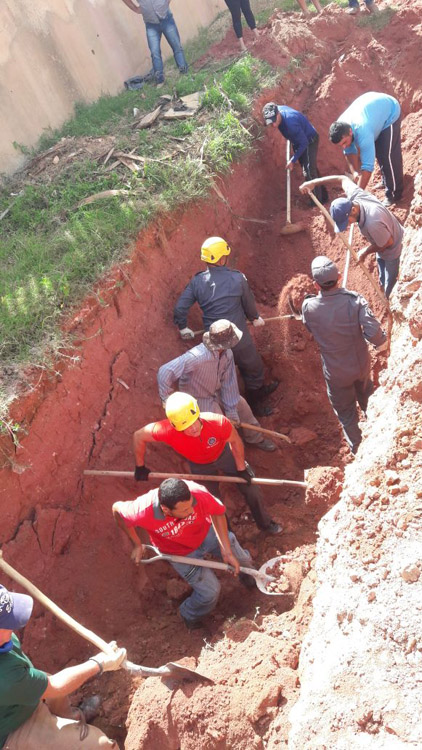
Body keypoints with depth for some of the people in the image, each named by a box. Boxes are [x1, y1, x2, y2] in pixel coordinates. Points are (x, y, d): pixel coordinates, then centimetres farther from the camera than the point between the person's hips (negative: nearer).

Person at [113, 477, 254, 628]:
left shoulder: (198, 493, -41)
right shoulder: (143, 512, -42)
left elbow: (218, 513, -19)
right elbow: (117, 509, -19)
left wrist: (227, 551, -20)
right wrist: (137, 545, -10)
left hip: (206, 532, 2)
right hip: (182, 552, -2)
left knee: (241, 560, 17)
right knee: (210, 592, 1)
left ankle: (245, 575, 57)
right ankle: (189, 616, 36)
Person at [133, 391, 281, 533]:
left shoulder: (218, 422, -43)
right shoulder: (168, 431, -44)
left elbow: (235, 442, -21)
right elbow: (138, 436, -24)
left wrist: (241, 469, -8)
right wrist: (140, 467, -12)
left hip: (224, 454, 0)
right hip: (199, 466, 0)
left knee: (250, 489, 11)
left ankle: (264, 523, 42)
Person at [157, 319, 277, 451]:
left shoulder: (227, 353, -19)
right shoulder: (197, 356, -42)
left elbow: (229, 384, -13)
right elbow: (165, 372, -43)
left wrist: (231, 412, -10)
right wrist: (167, 400, -32)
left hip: (216, 391, 7)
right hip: (198, 399, -7)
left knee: (241, 405, 17)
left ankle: (255, 438, 42)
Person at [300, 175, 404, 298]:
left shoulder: (373, 224, -47)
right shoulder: (355, 195, -26)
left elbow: (388, 242, -28)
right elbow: (343, 179, -6)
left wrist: (366, 251, -13)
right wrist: (314, 182, -8)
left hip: (393, 249, -8)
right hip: (382, 247, 8)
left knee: (391, 285, 12)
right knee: (383, 280, 28)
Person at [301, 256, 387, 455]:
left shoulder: (308, 307, -24)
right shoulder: (355, 300, -27)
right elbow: (373, 333, -33)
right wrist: (381, 342, -11)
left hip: (336, 373, -2)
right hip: (361, 364, 2)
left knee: (345, 410, 23)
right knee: (366, 397, 35)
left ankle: (357, 446, 42)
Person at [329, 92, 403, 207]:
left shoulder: (363, 132, -45)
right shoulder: (340, 128, -23)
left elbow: (368, 166, -43)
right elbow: (349, 151, -8)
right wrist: (354, 172, -23)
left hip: (390, 110, -7)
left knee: (389, 155, -12)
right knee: (378, 152, 17)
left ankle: (394, 194, -1)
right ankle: (386, 182, 37)